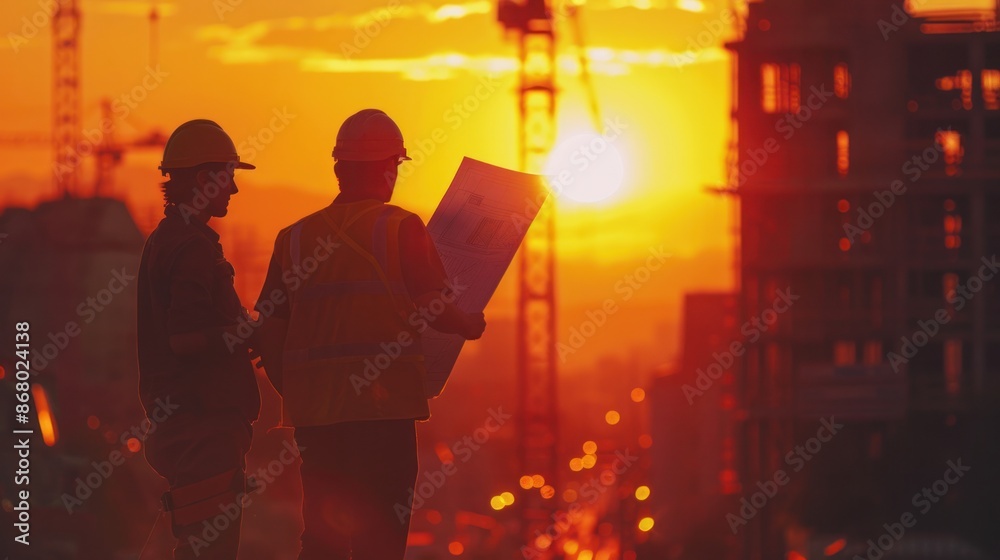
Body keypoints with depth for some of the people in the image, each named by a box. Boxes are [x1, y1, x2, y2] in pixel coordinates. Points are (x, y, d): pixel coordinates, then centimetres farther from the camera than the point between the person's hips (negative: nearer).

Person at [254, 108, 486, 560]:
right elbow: (434, 310, -8)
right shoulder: (401, 229, -4)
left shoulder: (294, 238, 9)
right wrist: (472, 325, 13)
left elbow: (270, 337, 8)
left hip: (314, 410, 4)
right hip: (383, 408, -4)